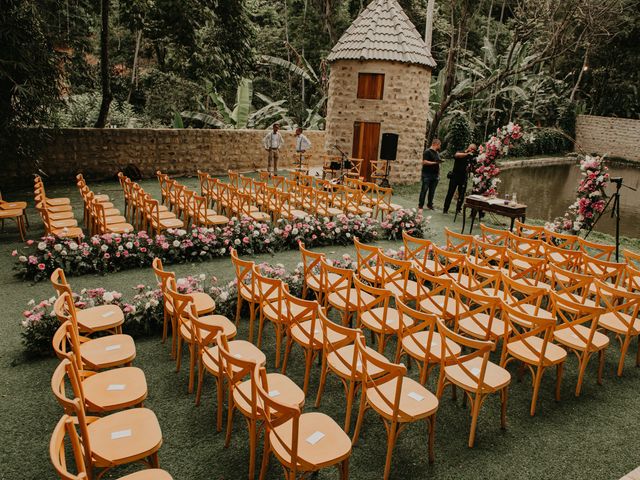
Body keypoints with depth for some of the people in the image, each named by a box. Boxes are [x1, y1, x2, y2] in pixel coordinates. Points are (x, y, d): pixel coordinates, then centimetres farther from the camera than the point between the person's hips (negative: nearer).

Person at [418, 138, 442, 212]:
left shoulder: (437, 153, 17)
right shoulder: (427, 151, -7)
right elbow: (424, 162, -14)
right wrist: (435, 162, -16)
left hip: (435, 175, 7)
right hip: (427, 175, -7)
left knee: (432, 191, 8)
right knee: (424, 190, -6)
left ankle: (430, 205, 17)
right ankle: (420, 206, -2)